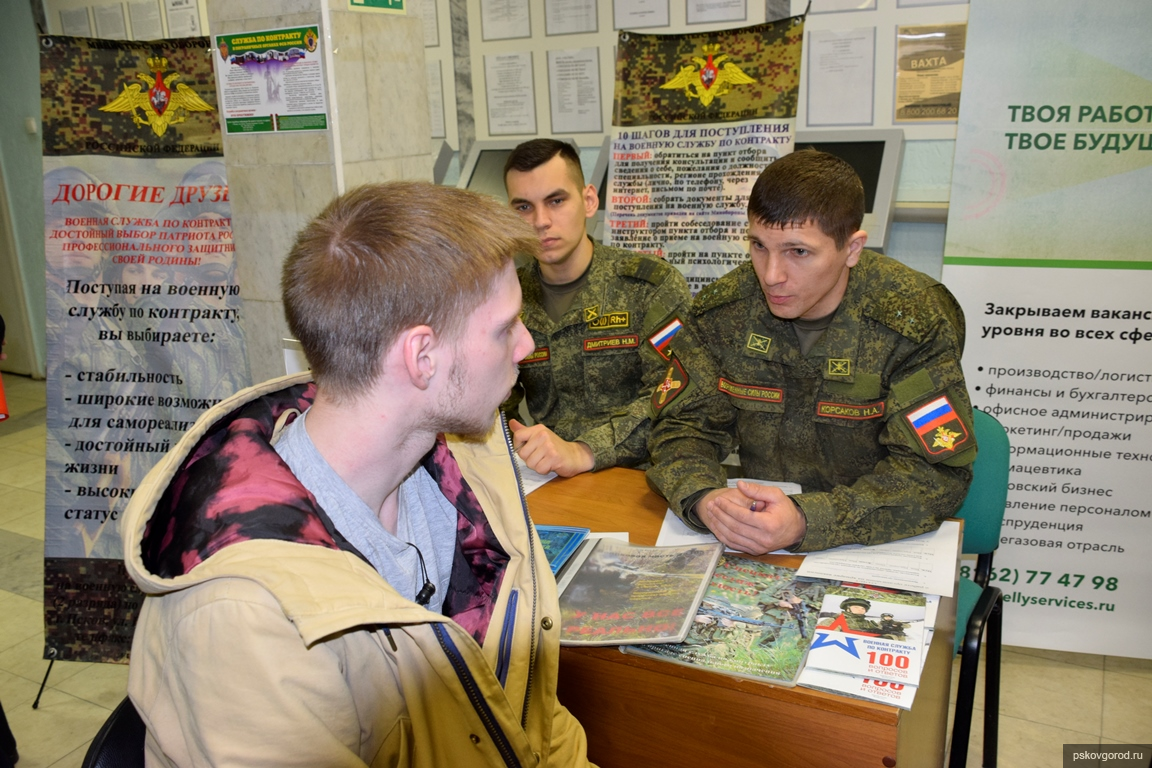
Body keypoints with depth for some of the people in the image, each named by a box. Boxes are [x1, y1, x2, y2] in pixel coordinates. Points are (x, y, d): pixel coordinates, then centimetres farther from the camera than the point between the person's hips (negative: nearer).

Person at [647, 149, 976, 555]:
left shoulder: (913, 322, -15)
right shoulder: (722, 310, -6)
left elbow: (936, 473, -17)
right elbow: (685, 423, -2)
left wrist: (807, 521, -32)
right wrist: (704, 497, -26)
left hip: (879, 548, -2)